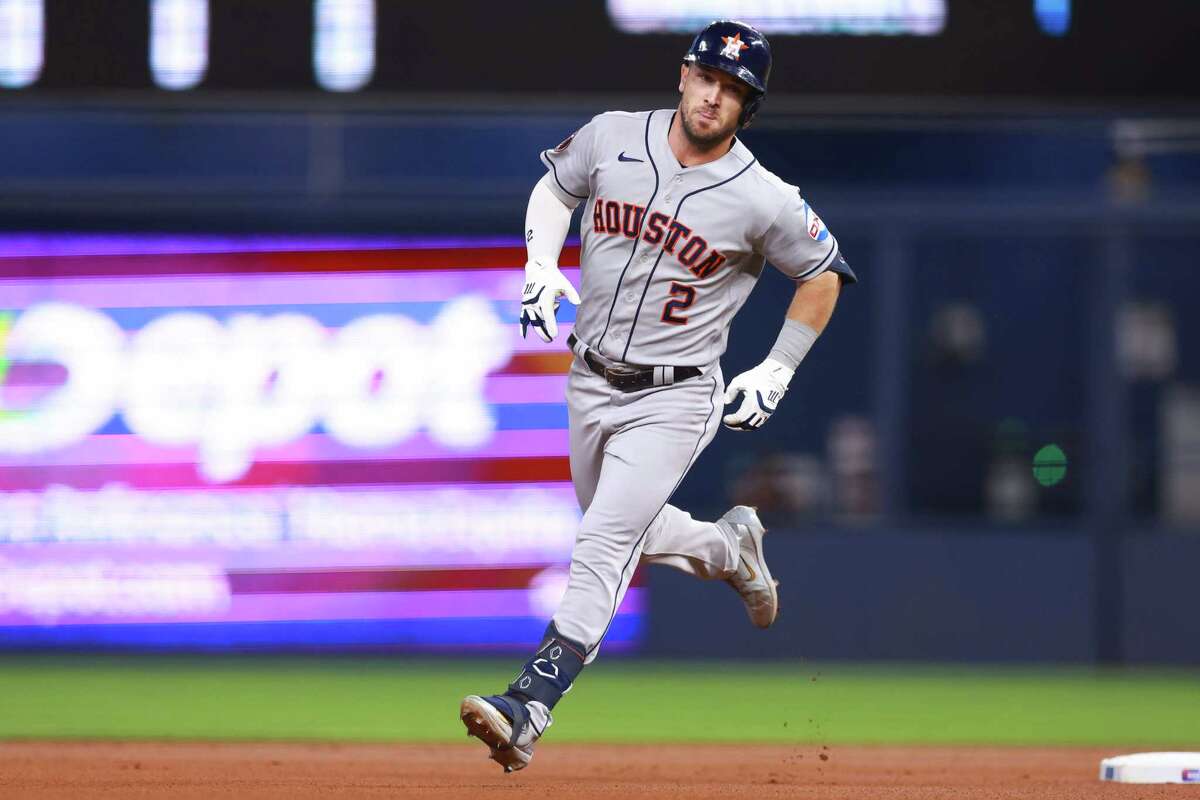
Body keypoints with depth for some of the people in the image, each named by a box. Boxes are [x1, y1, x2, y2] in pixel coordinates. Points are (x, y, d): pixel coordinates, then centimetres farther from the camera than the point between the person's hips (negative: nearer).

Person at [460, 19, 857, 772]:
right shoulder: (612, 137, -7)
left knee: (605, 543, -18)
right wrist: (542, 265, -3)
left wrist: (778, 373, -3)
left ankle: (529, 708, -25)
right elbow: (555, 184, 14)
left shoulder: (764, 200, -16)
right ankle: (729, 548, 51)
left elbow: (825, 273, 0)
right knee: (623, 534, 22)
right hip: (591, 381, 6)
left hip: (674, 397, -6)